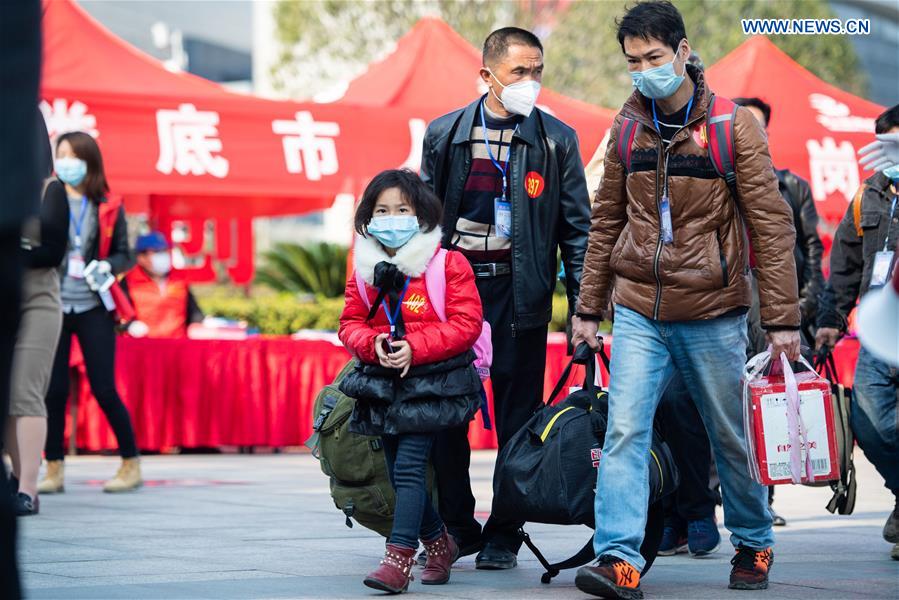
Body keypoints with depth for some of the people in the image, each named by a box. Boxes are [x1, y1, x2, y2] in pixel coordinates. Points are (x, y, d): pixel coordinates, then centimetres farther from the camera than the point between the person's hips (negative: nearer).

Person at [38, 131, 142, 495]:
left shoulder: (108, 208, 4)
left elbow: (125, 256, 7)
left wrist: (107, 266, -13)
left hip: (92, 308, -1)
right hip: (52, 305, 1)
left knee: (104, 390, -2)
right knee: (53, 390, 0)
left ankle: (131, 465, 11)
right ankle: (54, 471, 9)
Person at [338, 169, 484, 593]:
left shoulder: (448, 264, -7)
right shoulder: (365, 268, 9)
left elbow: (466, 323, -11)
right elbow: (351, 322, 12)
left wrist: (414, 348, -19)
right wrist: (373, 344, -11)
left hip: (430, 382, -6)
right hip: (383, 382, 6)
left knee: (409, 469, -14)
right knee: (399, 472, 12)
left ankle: (398, 558, -15)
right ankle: (438, 542, 31)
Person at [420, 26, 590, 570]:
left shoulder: (556, 139, 3)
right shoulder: (444, 134, 6)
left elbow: (577, 227, 3)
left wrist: (583, 306, -5)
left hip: (518, 291, -1)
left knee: (517, 417, 2)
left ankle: (504, 534, 13)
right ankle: (457, 526, 17)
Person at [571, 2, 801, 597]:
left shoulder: (733, 124, -7)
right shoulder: (627, 127, 6)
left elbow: (772, 223, -8)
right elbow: (607, 221, 14)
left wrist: (782, 317, -11)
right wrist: (590, 307, 11)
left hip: (713, 313, -3)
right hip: (639, 312, 3)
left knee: (732, 437, 10)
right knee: (625, 431, -12)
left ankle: (754, 544, 30)